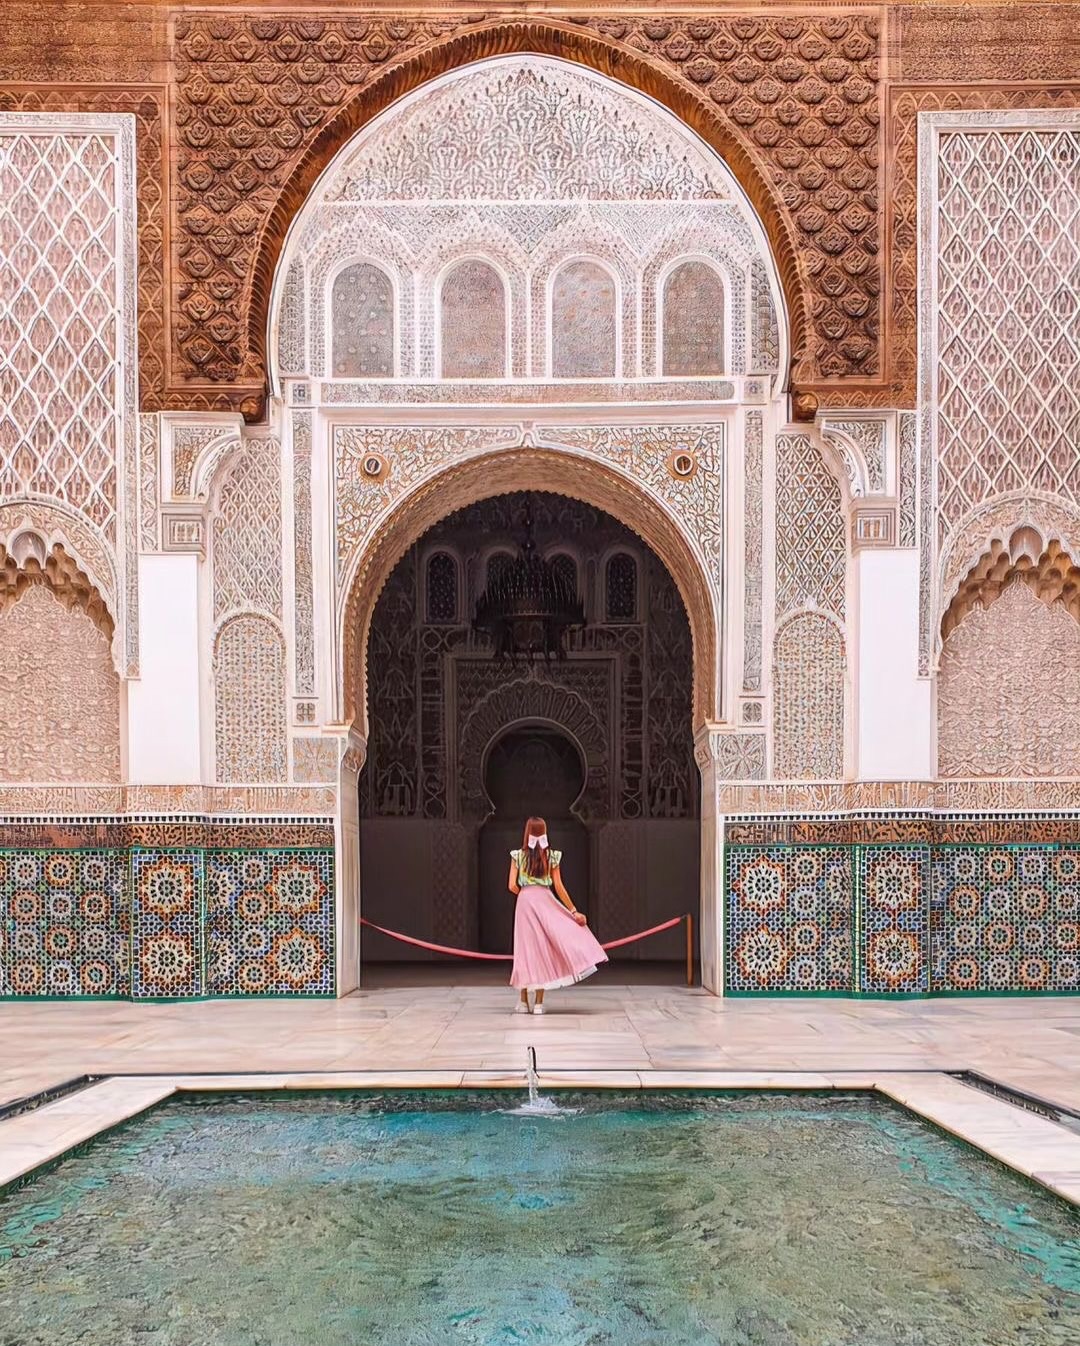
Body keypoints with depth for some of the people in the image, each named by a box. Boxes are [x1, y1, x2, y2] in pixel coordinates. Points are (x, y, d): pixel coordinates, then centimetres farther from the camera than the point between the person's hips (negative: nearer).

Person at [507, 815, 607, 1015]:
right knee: (542, 948, 6)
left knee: (526, 948, 8)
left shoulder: (517, 855, 2)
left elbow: (512, 886, -5)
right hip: (545, 901, 0)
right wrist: (574, 911, 3)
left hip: (524, 901, 0)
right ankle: (538, 1003, 4)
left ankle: (524, 1001, 10)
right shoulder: (551, 856, 2)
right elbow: (559, 888, -1)